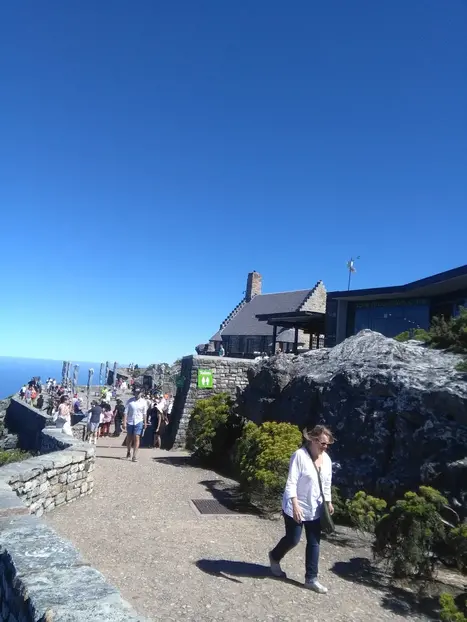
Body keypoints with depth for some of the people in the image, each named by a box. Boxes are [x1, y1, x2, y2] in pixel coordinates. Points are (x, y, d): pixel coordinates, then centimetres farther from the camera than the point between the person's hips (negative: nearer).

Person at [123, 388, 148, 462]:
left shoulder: (144, 402, -1)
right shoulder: (130, 401, -3)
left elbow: (144, 413, 6)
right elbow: (126, 412, -3)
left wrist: (145, 423, 7)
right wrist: (124, 422, -8)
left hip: (139, 422, -1)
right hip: (130, 422, 1)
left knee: (136, 438, -8)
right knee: (129, 438, 14)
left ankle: (134, 456, -6)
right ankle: (128, 452, 37)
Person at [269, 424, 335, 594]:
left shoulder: (326, 459, 0)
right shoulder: (300, 455, -22)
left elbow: (327, 484, 13)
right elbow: (291, 483, -24)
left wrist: (328, 502, 12)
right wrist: (295, 505, -30)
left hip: (315, 509, 6)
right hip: (296, 508, -6)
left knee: (314, 543, 8)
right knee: (293, 539, 7)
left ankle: (311, 579, 20)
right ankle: (275, 557, 36)